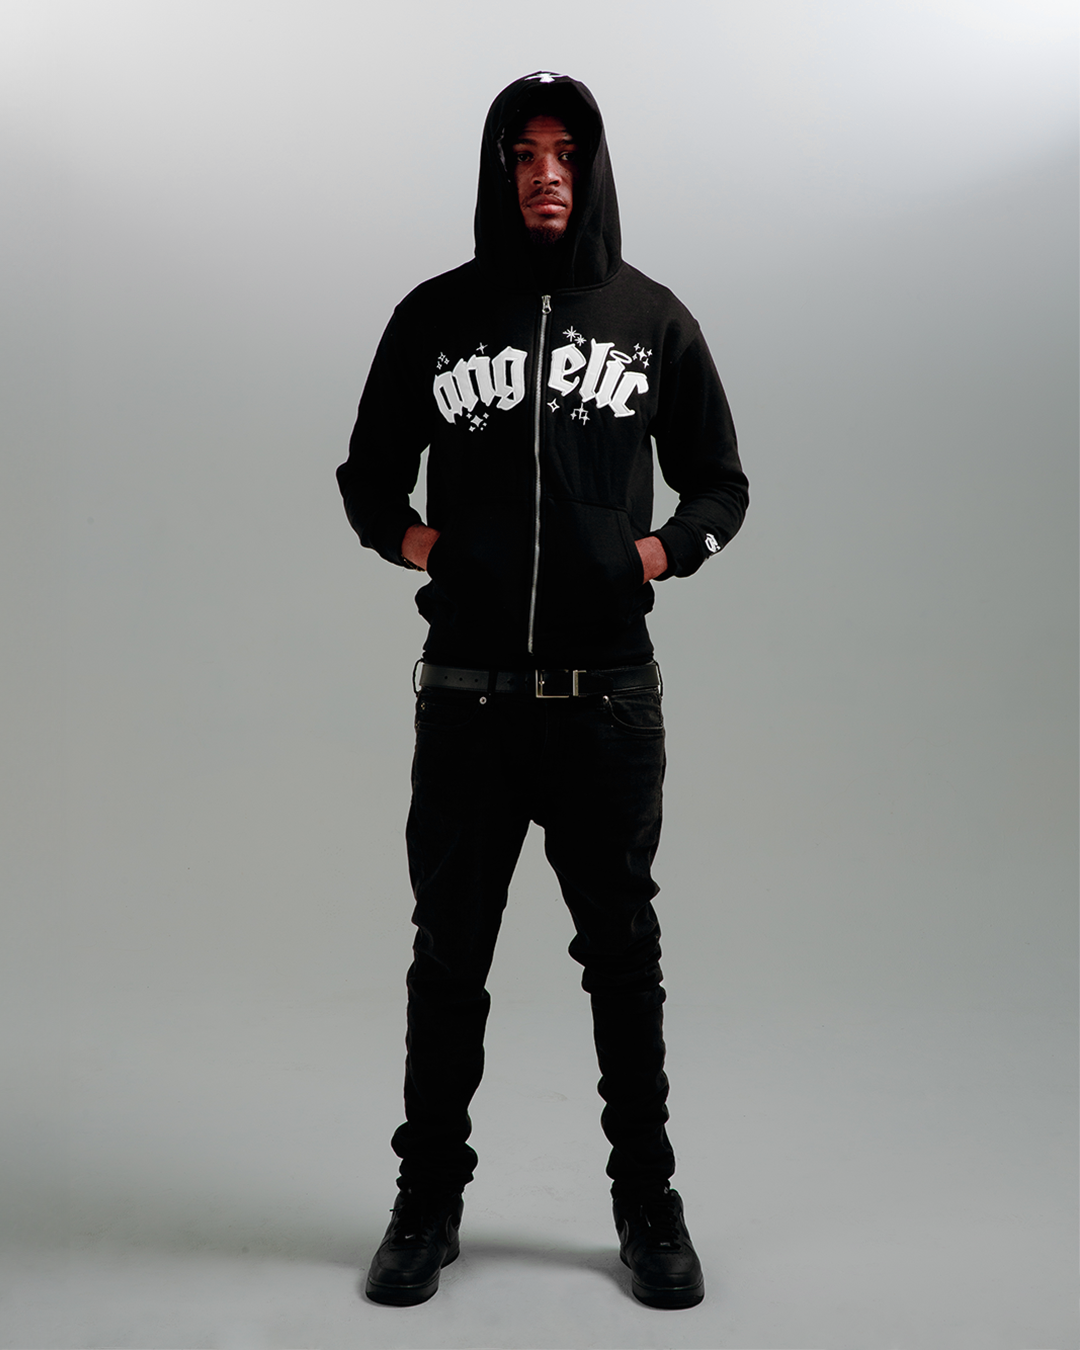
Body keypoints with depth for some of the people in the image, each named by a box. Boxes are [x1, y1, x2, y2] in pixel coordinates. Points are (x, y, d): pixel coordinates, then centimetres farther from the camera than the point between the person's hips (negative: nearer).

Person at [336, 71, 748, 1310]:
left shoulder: (652, 317, 7)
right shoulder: (435, 315, 6)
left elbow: (719, 482, 13)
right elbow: (368, 474, 15)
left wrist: (667, 548, -6)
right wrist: (406, 534, -5)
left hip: (607, 693, 0)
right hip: (467, 693, 0)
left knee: (622, 949, 9)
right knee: (448, 951, 9)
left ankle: (648, 1205, 26)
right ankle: (428, 1201, 26)